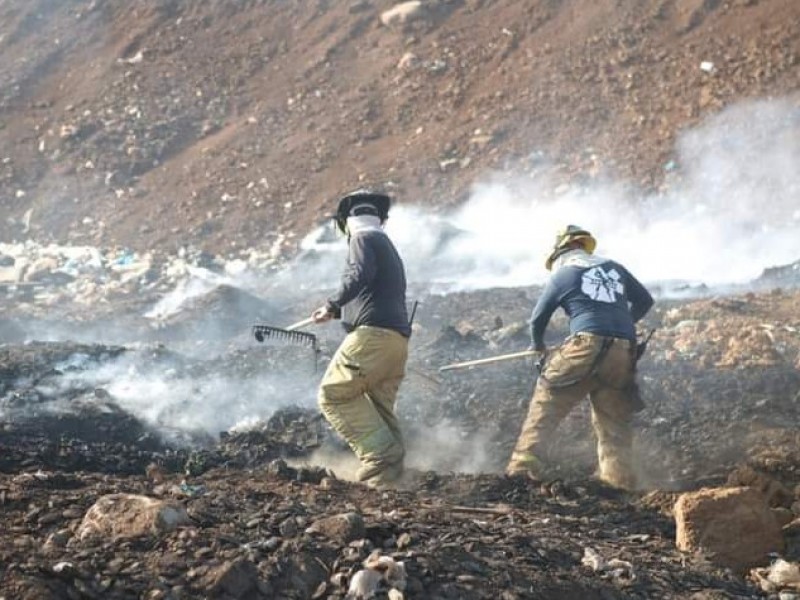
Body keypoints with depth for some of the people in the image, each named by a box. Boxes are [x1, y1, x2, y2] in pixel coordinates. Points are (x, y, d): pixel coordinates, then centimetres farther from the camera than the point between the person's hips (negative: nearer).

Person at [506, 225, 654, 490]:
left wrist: (539, 347, 37)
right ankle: (619, 481, 7)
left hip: (586, 347, -4)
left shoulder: (563, 274, 9)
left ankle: (524, 466, -4)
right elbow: (644, 301, 27)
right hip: (624, 352, 4)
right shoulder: (613, 268, 18)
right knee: (615, 422, 13)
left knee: (546, 406, 5)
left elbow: (538, 319, 18)